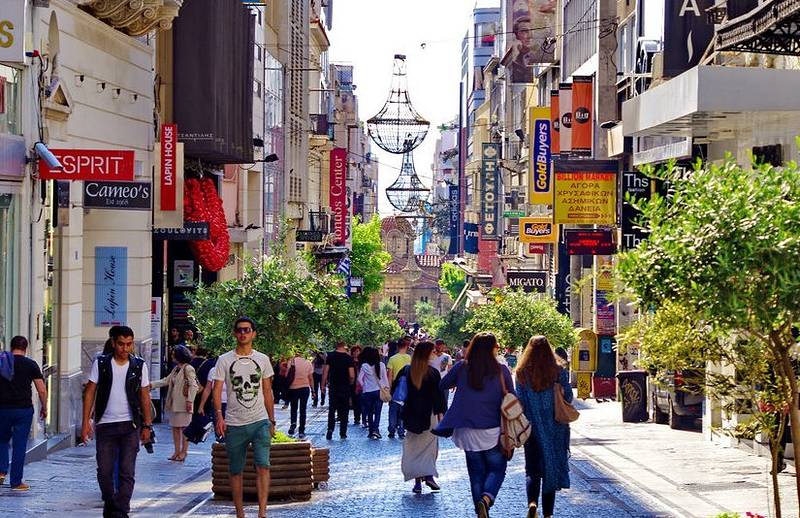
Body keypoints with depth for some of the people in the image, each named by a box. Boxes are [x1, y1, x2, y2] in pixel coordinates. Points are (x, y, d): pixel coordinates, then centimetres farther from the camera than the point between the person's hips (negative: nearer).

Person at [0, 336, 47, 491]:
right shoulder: (31, 365, -2)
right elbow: (42, 390, -3)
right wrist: (44, 408, 10)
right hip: (24, 409, -2)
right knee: (19, 445, 3)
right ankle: (16, 482, 6)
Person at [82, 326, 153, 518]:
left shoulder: (139, 365, 3)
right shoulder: (100, 363, 1)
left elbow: (144, 396, 8)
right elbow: (90, 392, 3)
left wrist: (147, 425, 5)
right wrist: (86, 422, -3)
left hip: (130, 425, 0)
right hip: (105, 425, 0)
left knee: (127, 472, -6)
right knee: (104, 471, 4)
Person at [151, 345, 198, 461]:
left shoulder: (188, 369, -11)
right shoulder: (176, 369, 16)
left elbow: (193, 386, -16)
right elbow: (166, 381, 19)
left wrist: (190, 400, -21)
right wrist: (151, 385, 11)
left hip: (183, 404, -9)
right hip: (174, 403, 9)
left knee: (184, 428, -2)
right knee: (175, 427, 10)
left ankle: (184, 452, 5)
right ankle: (177, 451, 16)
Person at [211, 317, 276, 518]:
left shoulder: (263, 359, 9)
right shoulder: (224, 360, 2)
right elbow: (217, 390, -3)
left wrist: (272, 421, 13)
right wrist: (219, 415, -18)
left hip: (259, 421, 0)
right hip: (234, 424, 0)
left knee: (262, 465, -15)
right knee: (236, 471, 6)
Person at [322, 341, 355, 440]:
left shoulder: (330, 356, -2)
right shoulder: (348, 358, -6)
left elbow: (325, 371, -3)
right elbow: (352, 376, -10)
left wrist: (323, 385, 4)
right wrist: (350, 383, 9)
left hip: (333, 386, 0)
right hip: (345, 387, 0)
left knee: (331, 409, 7)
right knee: (344, 411, 8)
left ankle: (330, 429, -10)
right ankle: (343, 433, 8)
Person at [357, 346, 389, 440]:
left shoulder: (364, 366, -6)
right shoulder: (381, 365, -5)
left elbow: (360, 378, -4)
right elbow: (385, 378, -1)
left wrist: (364, 386, 10)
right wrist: (387, 387, 7)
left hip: (367, 392, 0)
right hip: (379, 391, 0)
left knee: (369, 413, 11)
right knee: (377, 412, 2)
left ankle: (371, 432, 13)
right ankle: (375, 429, -16)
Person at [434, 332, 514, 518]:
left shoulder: (461, 368, -3)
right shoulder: (501, 371, -6)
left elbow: (442, 385, 10)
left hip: (468, 431, 2)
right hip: (493, 431, -2)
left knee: (476, 472, 14)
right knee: (497, 468, 10)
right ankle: (486, 498, -17)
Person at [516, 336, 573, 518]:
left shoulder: (522, 373, -5)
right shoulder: (558, 372, -6)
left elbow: (519, 402, -3)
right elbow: (568, 397, 0)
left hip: (532, 428, 0)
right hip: (554, 428, 0)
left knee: (533, 469, 8)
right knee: (551, 468, 10)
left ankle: (532, 502, -17)